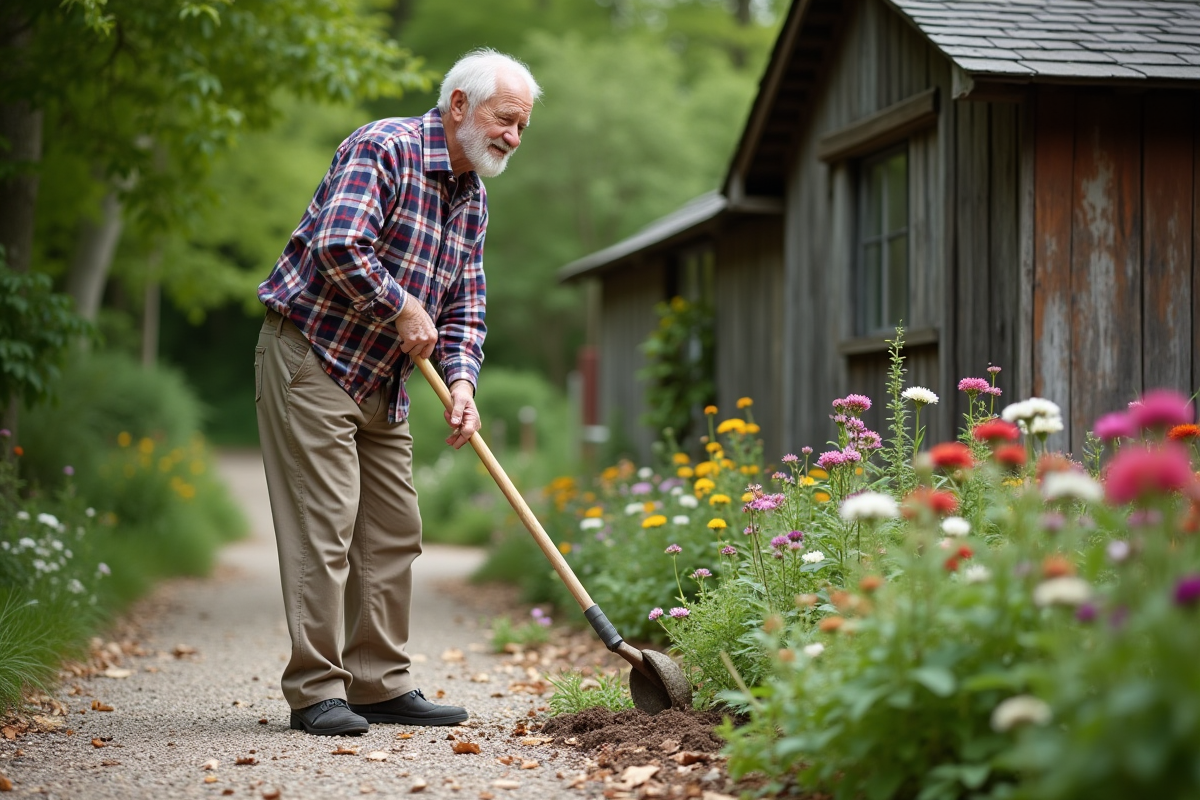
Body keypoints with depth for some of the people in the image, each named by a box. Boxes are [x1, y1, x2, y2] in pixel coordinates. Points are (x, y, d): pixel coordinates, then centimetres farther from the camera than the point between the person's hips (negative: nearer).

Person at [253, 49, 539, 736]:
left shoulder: (473, 199, 11)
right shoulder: (384, 148, -15)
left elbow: (464, 306, 12)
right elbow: (339, 245, -29)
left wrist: (462, 382, -5)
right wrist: (403, 307, -17)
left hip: (383, 382, 9)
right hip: (309, 355, -9)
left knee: (394, 532, 9)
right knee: (324, 525, -9)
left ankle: (381, 685, 17)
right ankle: (316, 692, -3)